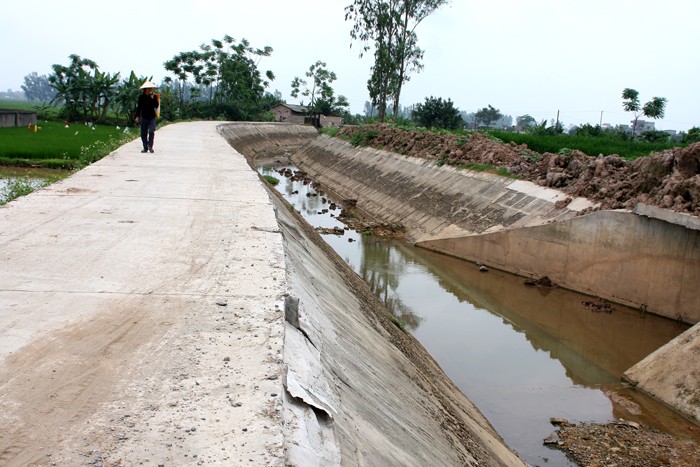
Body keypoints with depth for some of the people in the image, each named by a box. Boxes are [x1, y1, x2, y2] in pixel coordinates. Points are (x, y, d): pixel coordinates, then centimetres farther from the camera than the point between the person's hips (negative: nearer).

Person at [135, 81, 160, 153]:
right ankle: (145, 148, 12)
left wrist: (153, 99, -16)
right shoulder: (141, 97, 3)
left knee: (151, 131, -17)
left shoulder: (154, 97, 2)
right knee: (143, 133, 3)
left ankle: (150, 146, -3)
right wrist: (137, 116, 6)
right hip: (144, 118, 1)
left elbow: (156, 106, -7)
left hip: (152, 118, -1)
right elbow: (138, 107, 8)